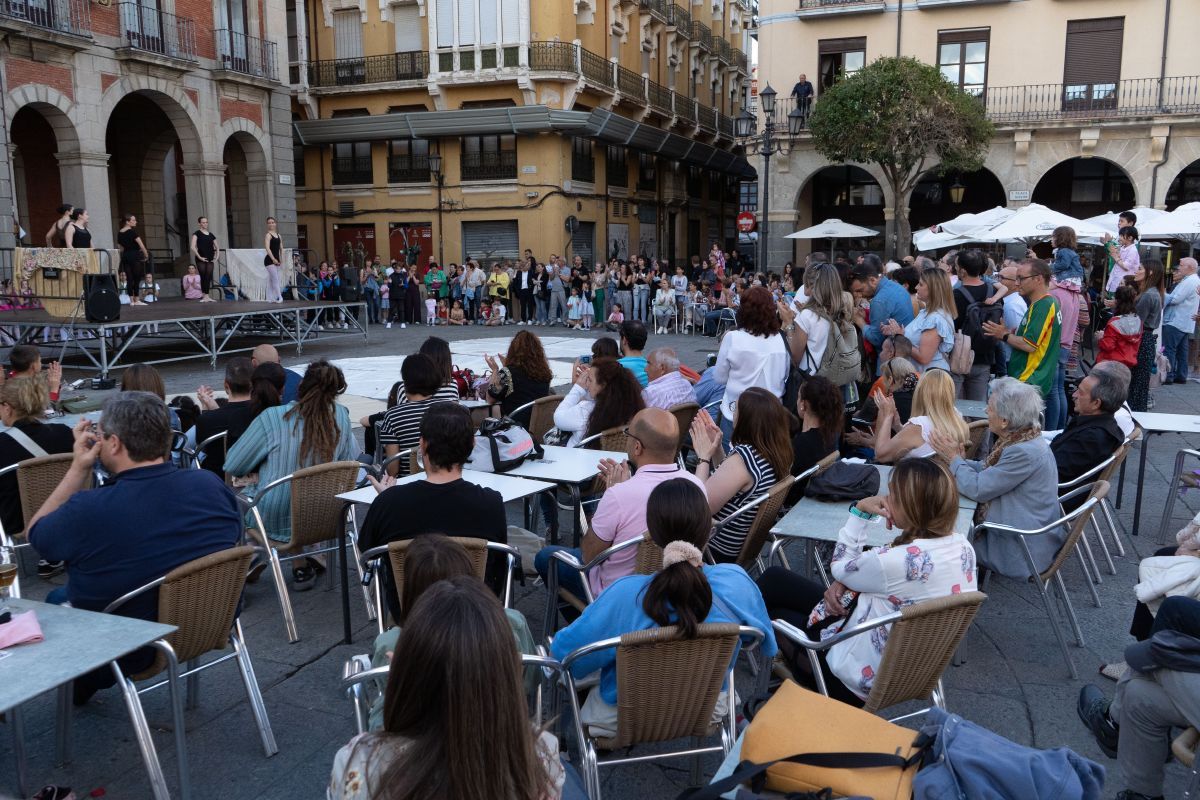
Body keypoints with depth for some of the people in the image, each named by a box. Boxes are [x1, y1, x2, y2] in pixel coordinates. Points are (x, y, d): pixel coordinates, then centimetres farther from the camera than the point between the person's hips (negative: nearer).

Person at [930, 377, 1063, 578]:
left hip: (1021, 549, -9)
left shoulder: (1025, 452, -29)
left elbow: (977, 489, -23)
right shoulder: (1022, 439, 1)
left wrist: (954, 458, -9)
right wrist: (960, 460, -4)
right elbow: (987, 469, 12)